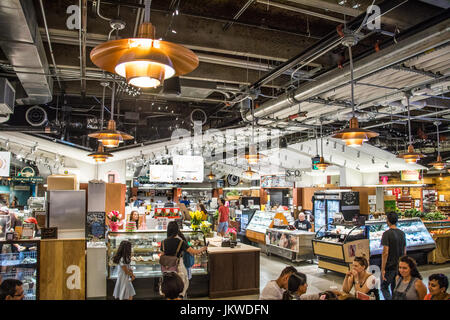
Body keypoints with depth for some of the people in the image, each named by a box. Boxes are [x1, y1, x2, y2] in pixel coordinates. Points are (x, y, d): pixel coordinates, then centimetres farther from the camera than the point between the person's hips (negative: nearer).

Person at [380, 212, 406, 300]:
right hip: (399, 266, 6)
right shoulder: (402, 233, 5)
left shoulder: (387, 234, -16)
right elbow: (404, 252, 11)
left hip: (389, 266, -6)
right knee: (395, 288, 16)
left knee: (384, 287, 6)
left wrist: (383, 269, -15)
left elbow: (385, 253, -20)